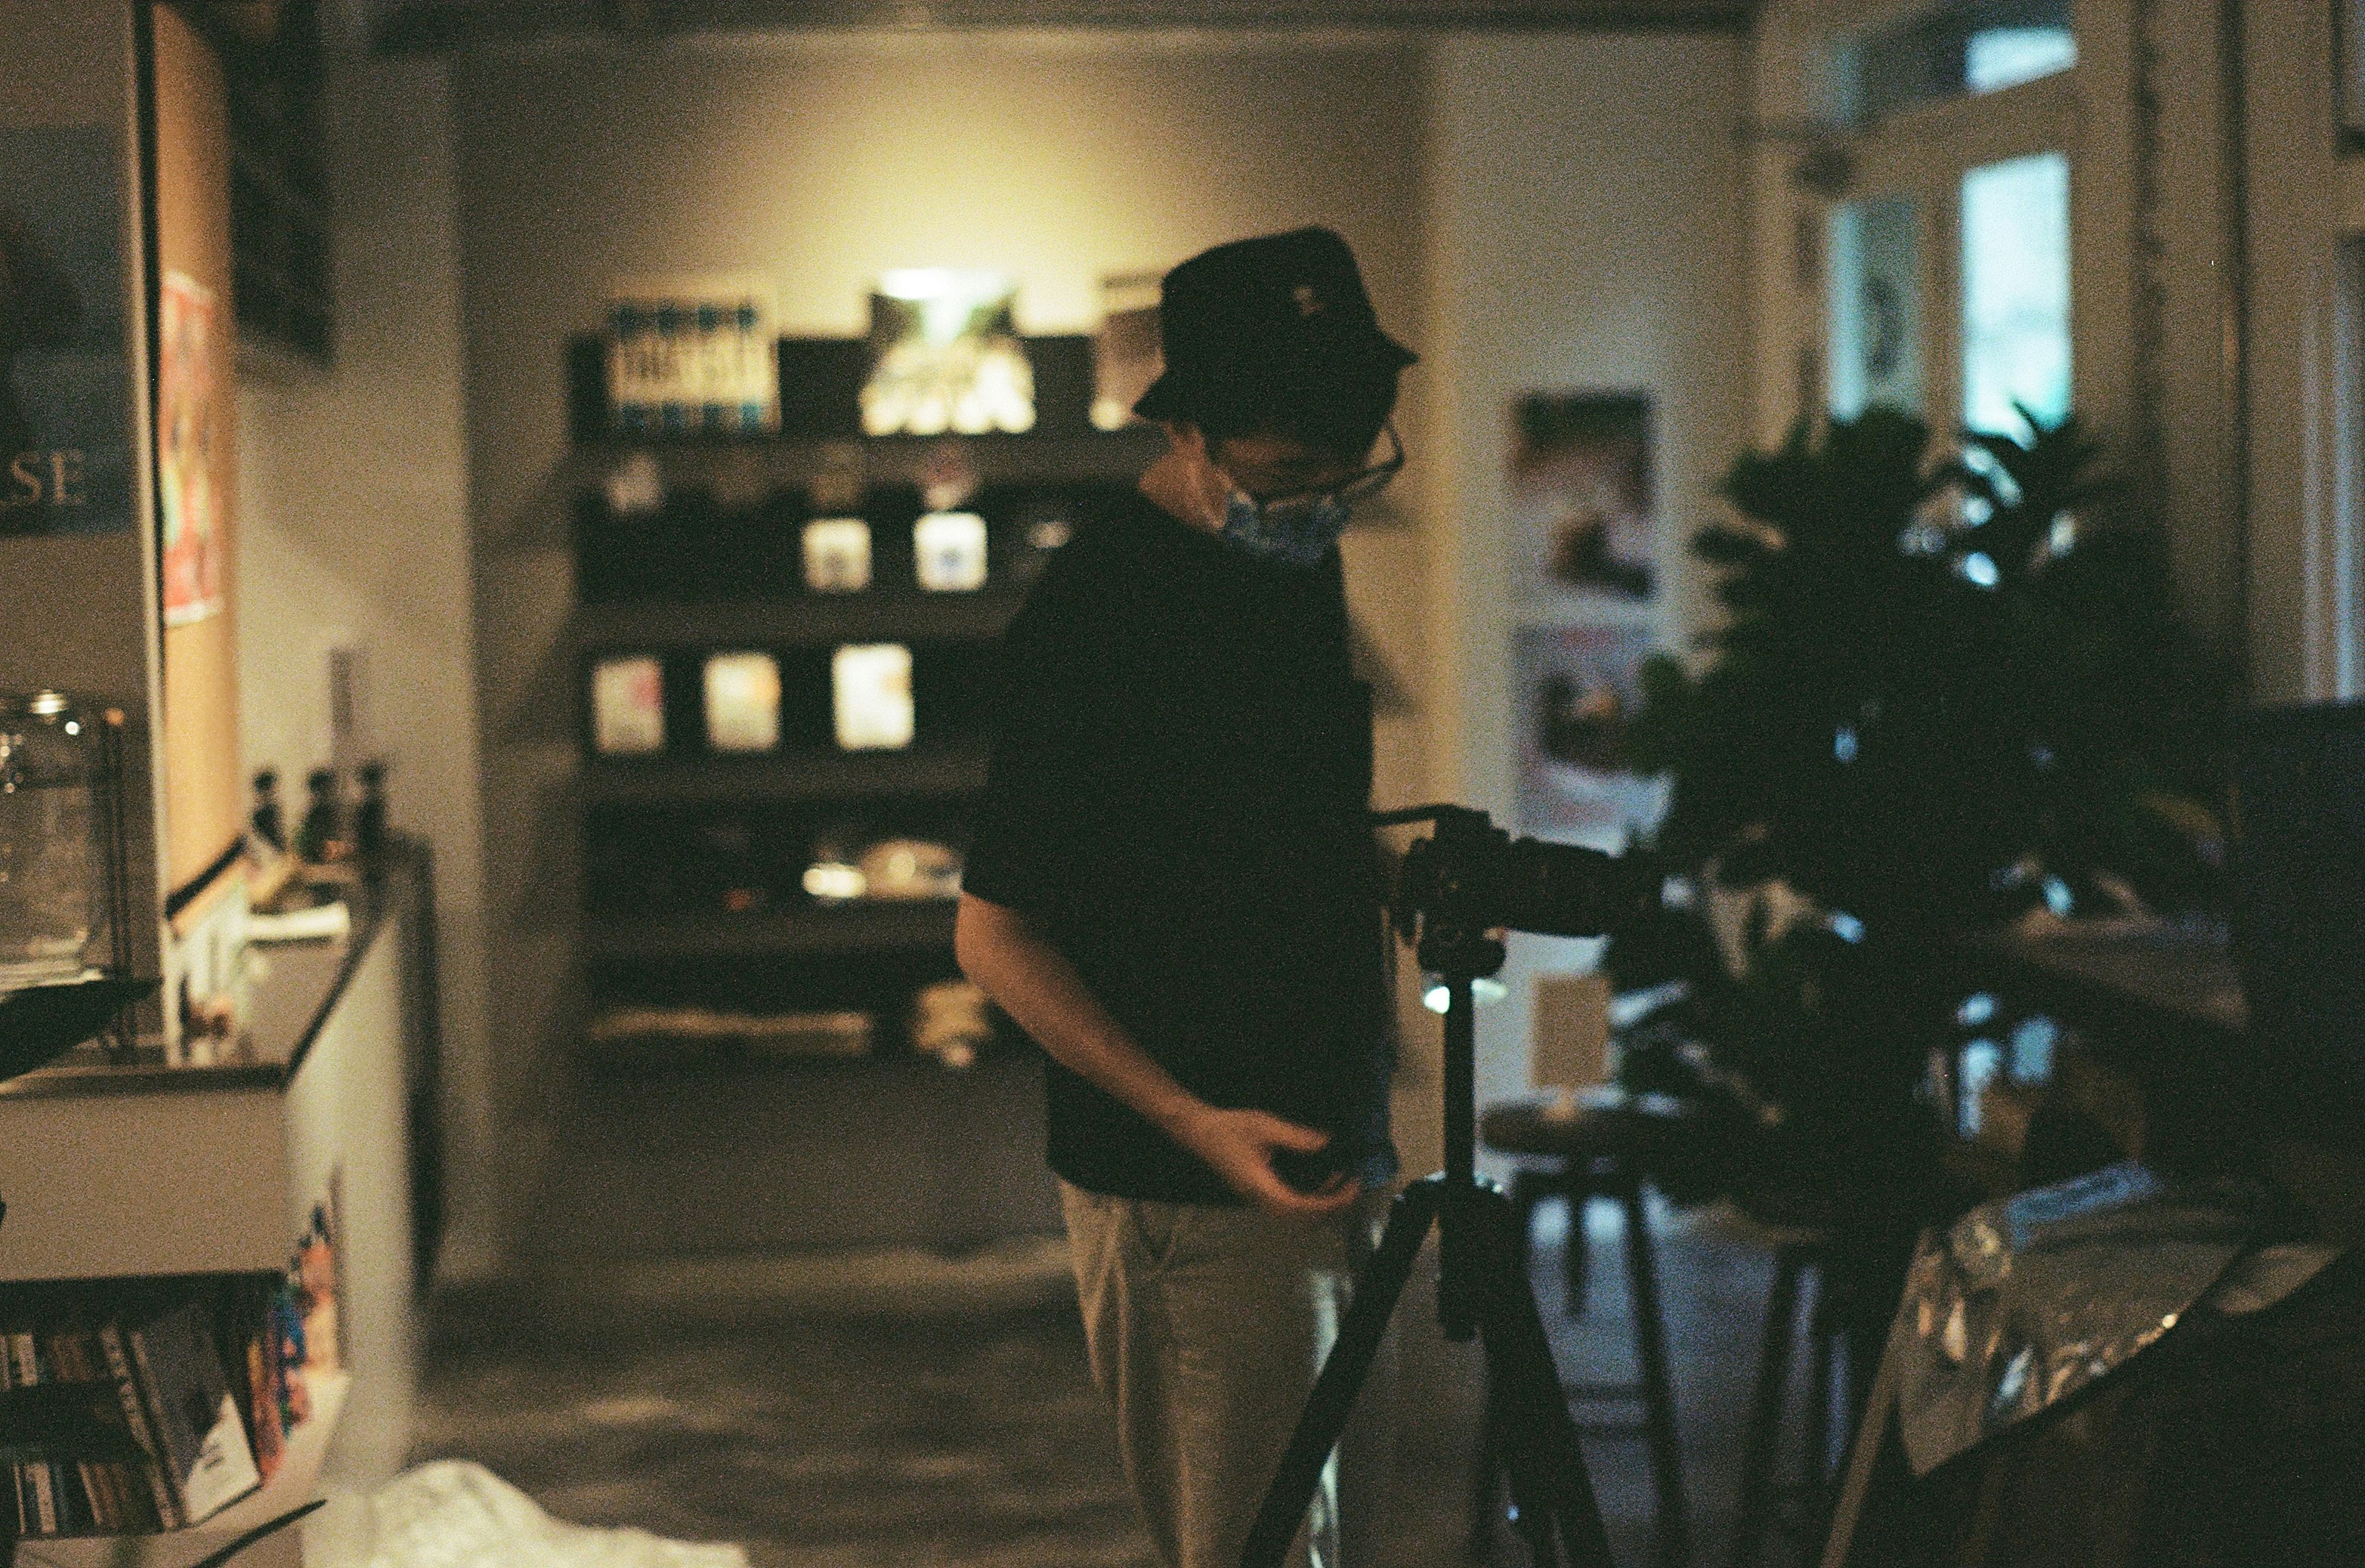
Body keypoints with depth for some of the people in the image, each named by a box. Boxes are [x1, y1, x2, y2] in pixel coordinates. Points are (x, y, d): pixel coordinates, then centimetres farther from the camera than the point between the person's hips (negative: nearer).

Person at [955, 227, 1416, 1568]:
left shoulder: (1300, 556, 9)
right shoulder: (1097, 613, -18)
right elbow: (997, 937, -15)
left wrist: (1407, 879, 6)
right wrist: (1191, 1120, -22)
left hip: (1325, 1158, 9)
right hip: (1195, 1197, -9)